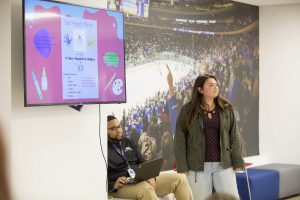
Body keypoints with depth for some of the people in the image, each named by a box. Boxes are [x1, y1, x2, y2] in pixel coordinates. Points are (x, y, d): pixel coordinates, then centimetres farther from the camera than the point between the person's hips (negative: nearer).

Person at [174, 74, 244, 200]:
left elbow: (234, 137, 5)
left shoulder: (226, 108, 4)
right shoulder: (187, 110, -2)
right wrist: (182, 167, -9)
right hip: (197, 166, -2)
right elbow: (180, 140, -3)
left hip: (223, 164, 2)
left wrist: (238, 162, -1)